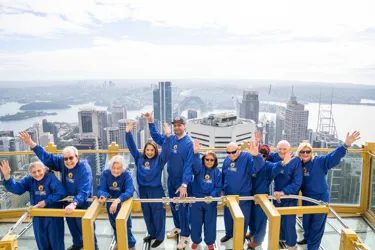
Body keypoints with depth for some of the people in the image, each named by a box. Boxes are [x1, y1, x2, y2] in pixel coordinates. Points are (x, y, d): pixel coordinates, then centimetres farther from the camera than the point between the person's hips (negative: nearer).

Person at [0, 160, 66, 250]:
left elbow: (61, 193, -25)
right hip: (38, 216, 5)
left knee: (56, 240, 8)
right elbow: (16, 188, -11)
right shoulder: (29, 179, 2)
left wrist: (46, 201, -22)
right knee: (42, 241, 19)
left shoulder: (51, 177, -17)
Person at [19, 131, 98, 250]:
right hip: (68, 202, 7)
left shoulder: (85, 168, -31)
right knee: (71, 225, 26)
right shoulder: (62, 162, -12)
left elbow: (84, 191, -36)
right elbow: (47, 157, -3)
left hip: (82, 203, -7)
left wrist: (74, 203, -49)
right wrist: (31, 143, -11)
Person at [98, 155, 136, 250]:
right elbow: (101, 189, -25)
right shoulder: (105, 173, -21)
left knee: (126, 225, 9)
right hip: (110, 203, 4)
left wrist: (118, 200, -55)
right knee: (114, 224, 23)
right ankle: (118, 241, 49)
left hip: (124, 202, -3)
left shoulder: (127, 174, -28)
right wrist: (102, 196, -49)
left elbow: (129, 191, -39)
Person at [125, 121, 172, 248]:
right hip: (143, 190, 4)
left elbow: (166, 150, -24)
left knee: (158, 215, 7)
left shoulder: (159, 160, -10)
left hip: (156, 191, -4)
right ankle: (152, 233, 39)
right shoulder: (139, 158, 0)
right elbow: (132, 146, -3)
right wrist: (128, 133, -15)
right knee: (147, 214, 19)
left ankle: (159, 237, 26)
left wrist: (168, 136, -38)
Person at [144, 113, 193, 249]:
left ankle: (185, 235, 23)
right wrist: (150, 122, 0)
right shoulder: (171, 138, -2)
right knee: (173, 205, 20)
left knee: (182, 207, 5)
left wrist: (184, 184, -27)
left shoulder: (189, 142, -20)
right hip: (171, 179, 6)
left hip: (182, 181, -6)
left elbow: (188, 165, -23)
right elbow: (156, 136, 13)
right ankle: (178, 227, 42)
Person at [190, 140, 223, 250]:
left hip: (210, 201, 1)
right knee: (196, 222, 12)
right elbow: (196, 165, -34)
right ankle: (196, 240, 35)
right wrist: (196, 153, -54)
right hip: (196, 199, 0)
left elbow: (219, 187, -2)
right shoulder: (199, 168, -9)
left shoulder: (217, 172, -3)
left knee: (210, 222, 12)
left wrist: (211, 196, -21)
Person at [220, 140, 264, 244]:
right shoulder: (227, 159, -2)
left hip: (243, 195, -5)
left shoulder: (247, 157, -19)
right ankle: (229, 233, 47)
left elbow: (258, 167, -38)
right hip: (228, 194, 5)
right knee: (228, 216, 22)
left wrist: (256, 156, -57)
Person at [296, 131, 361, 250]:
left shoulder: (319, 161, -17)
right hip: (306, 198, 4)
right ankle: (307, 238, 49)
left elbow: (333, 157, -33)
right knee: (306, 221, 22)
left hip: (321, 199, -4)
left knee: (317, 224, 10)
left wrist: (345, 145, -48)